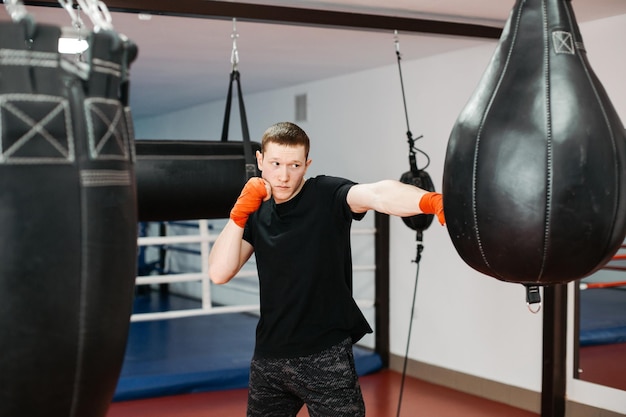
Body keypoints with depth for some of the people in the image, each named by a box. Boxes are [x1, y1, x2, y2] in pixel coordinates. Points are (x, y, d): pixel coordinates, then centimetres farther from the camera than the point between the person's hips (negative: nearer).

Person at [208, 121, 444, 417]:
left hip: (325, 356, -5)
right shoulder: (257, 213, 4)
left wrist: (430, 201, -50)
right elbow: (219, 273, -4)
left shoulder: (327, 196, -10)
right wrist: (240, 212, -13)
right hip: (268, 357, 5)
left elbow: (378, 194, -31)